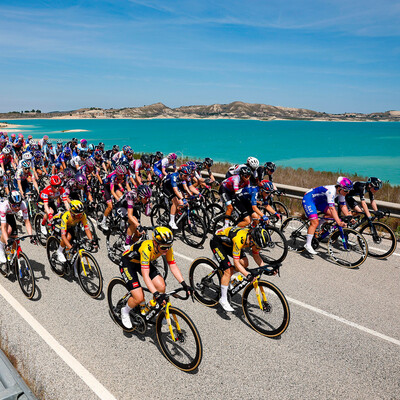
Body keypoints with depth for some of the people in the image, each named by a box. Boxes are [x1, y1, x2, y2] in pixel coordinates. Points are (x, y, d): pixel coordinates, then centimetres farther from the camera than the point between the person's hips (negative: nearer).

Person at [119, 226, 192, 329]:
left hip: (142, 262, 6)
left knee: (161, 286, -13)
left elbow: (173, 267, -18)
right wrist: (156, 294, -51)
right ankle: (125, 311, 16)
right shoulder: (147, 249, -40)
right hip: (128, 263, -6)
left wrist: (184, 284, -27)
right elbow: (145, 276, -43)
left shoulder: (167, 248, -22)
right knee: (139, 298, -17)